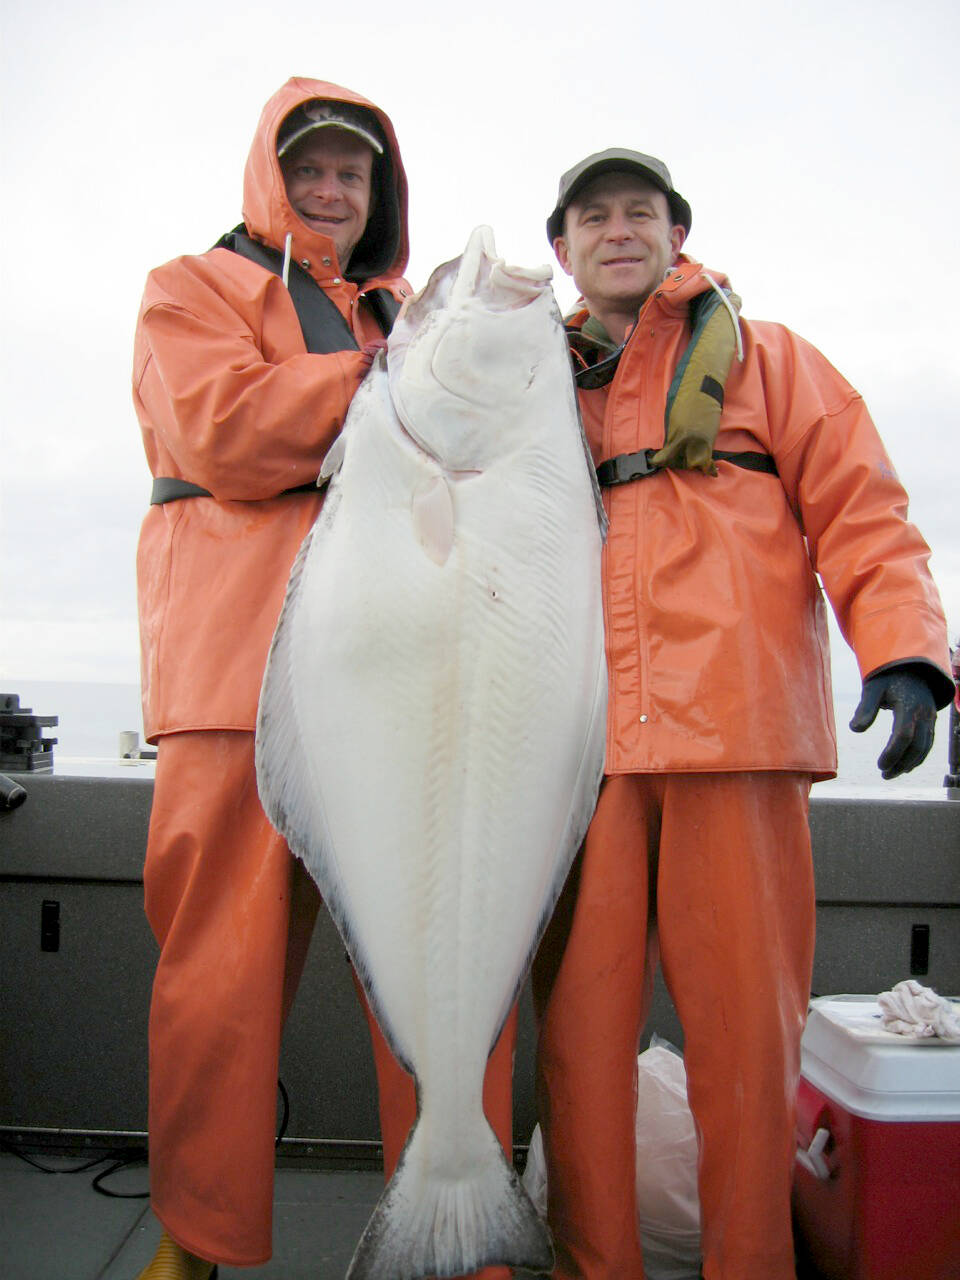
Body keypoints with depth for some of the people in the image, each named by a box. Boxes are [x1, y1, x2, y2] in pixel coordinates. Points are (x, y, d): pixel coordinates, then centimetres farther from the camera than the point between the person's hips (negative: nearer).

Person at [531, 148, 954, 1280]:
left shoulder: (765, 359, 15)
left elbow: (862, 515, 6)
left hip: (737, 732, -2)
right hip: (578, 742, 2)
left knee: (746, 1019, 1)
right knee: (579, 1015, 3)